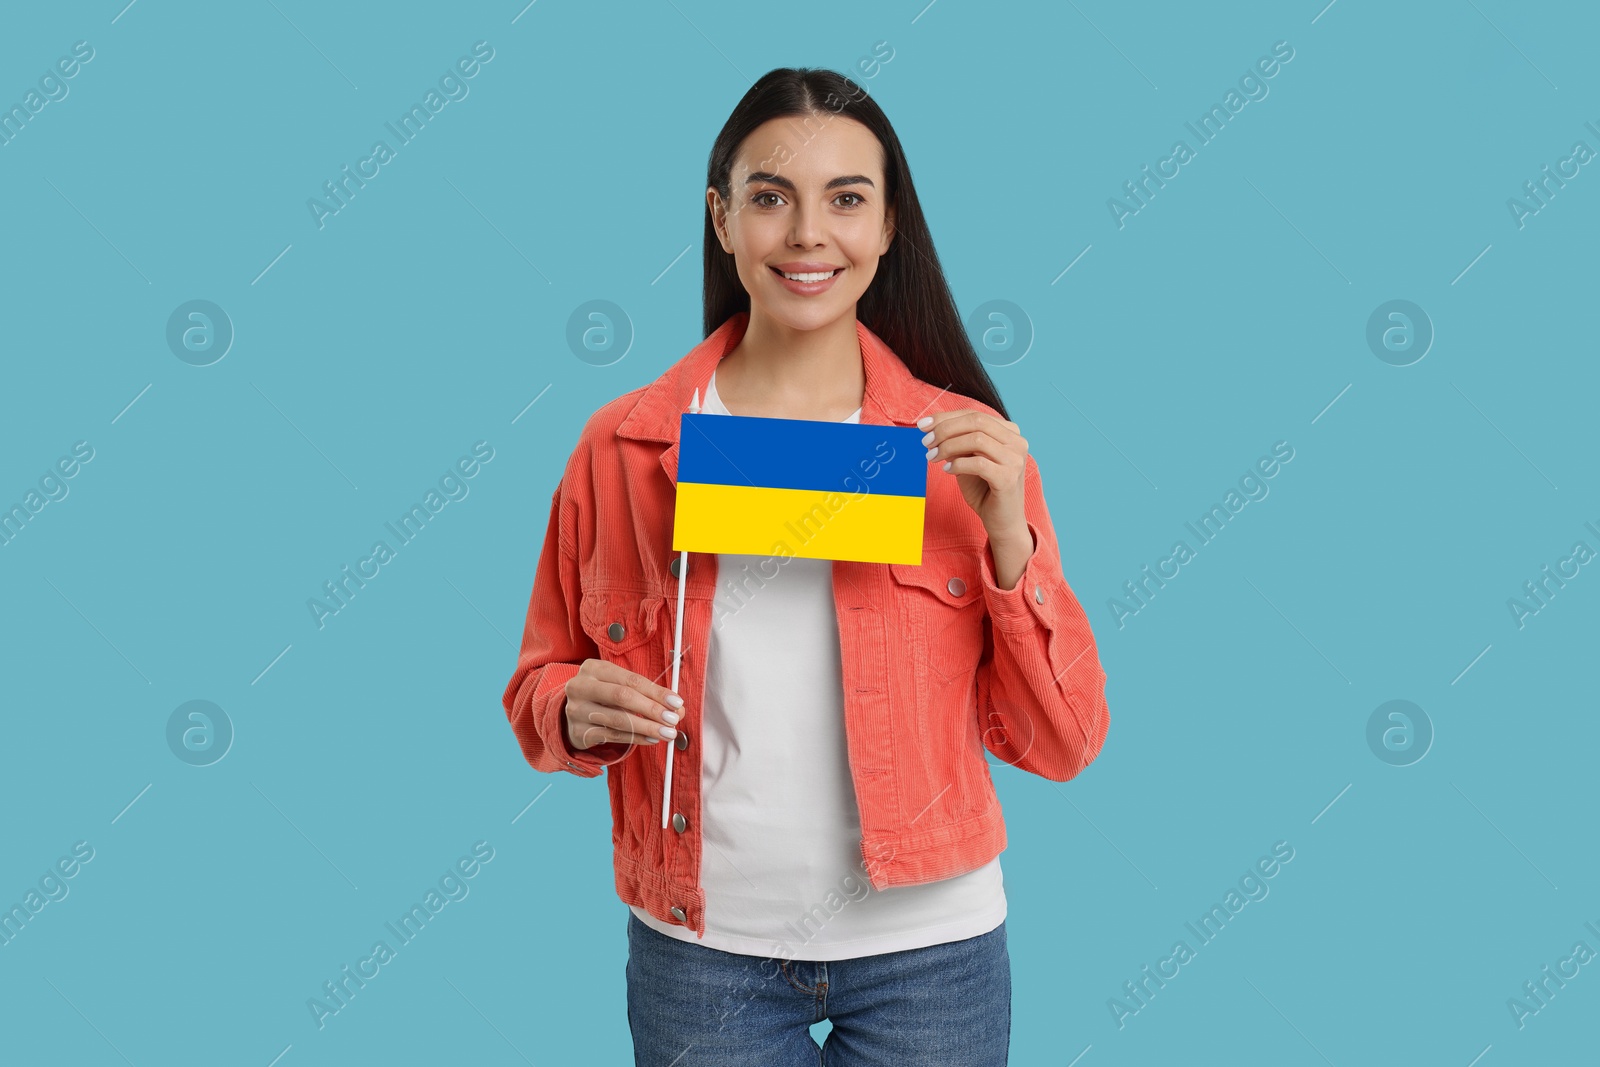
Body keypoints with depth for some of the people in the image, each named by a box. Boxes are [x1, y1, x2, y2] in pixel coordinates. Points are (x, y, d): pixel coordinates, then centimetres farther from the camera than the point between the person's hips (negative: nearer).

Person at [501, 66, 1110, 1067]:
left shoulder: (966, 448, -5)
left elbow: (1062, 743, -4)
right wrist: (579, 712, -15)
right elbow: (541, 682, 7)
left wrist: (1010, 539, -16)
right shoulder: (622, 446, -5)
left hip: (926, 949, 0)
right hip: (701, 950, 1)